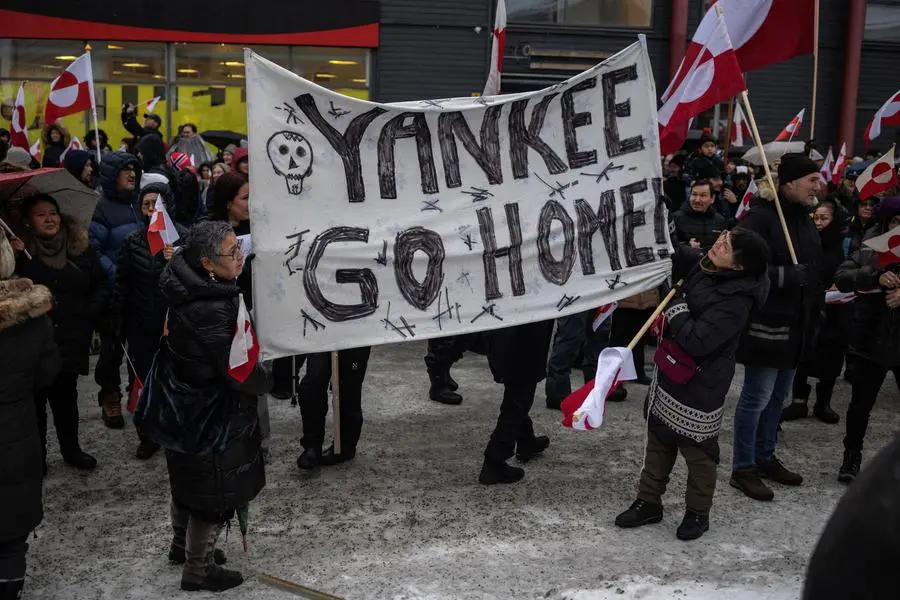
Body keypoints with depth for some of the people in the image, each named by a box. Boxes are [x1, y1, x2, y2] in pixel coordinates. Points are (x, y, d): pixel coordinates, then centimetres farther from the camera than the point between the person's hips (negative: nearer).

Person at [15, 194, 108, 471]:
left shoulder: (80, 248, 3)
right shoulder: (19, 251, -7)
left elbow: (101, 285, 8)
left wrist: (89, 316, 0)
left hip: (71, 339, 3)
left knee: (66, 396, 17)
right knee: (35, 399, 6)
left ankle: (71, 449, 31)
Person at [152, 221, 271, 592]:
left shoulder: (191, 286, -8)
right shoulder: (210, 311, -34)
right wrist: (266, 381, -6)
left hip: (185, 407, 9)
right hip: (211, 416, -9)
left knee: (190, 477, 28)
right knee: (215, 490, 10)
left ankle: (183, 543, 50)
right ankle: (198, 570, 27)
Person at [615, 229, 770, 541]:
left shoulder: (735, 303, -27)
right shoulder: (702, 265, -4)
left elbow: (697, 342, -31)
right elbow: (676, 255, 15)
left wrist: (674, 307, -20)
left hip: (701, 384, -8)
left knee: (697, 448, 9)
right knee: (658, 437, 17)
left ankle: (698, 513, 30)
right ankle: (648, 502, 32)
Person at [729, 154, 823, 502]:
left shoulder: (804, 220, 13)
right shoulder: (761, 217, -16)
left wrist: (816, 306, 13)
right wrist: (786, 276, -26)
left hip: (795, 323, 9)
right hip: (766, 321, -9)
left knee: (779, 394, 17)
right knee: (757, 395, -2)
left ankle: (765, 457, 33)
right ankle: (743, 469, 11)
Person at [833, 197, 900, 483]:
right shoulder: (868, 250, -1)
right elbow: (841, 277, -11)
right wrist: (876, 276, -26)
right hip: (870, 339, -1)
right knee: (861, 404, 9)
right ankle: (852, 455, 28)